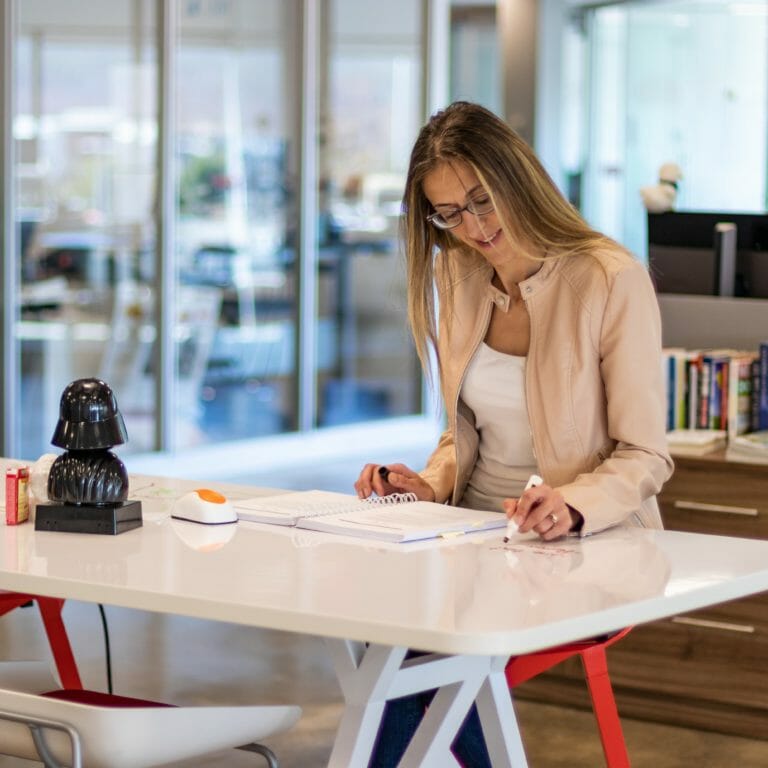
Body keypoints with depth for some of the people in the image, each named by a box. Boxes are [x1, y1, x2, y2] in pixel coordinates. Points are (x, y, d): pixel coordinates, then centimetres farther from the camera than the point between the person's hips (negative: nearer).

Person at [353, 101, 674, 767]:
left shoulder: (611, 280, -11)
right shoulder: (460, 280, 9)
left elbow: (644, 456, -11)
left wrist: (574, 505, -29)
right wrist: (431, 484, -2)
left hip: (587, 546, -5)